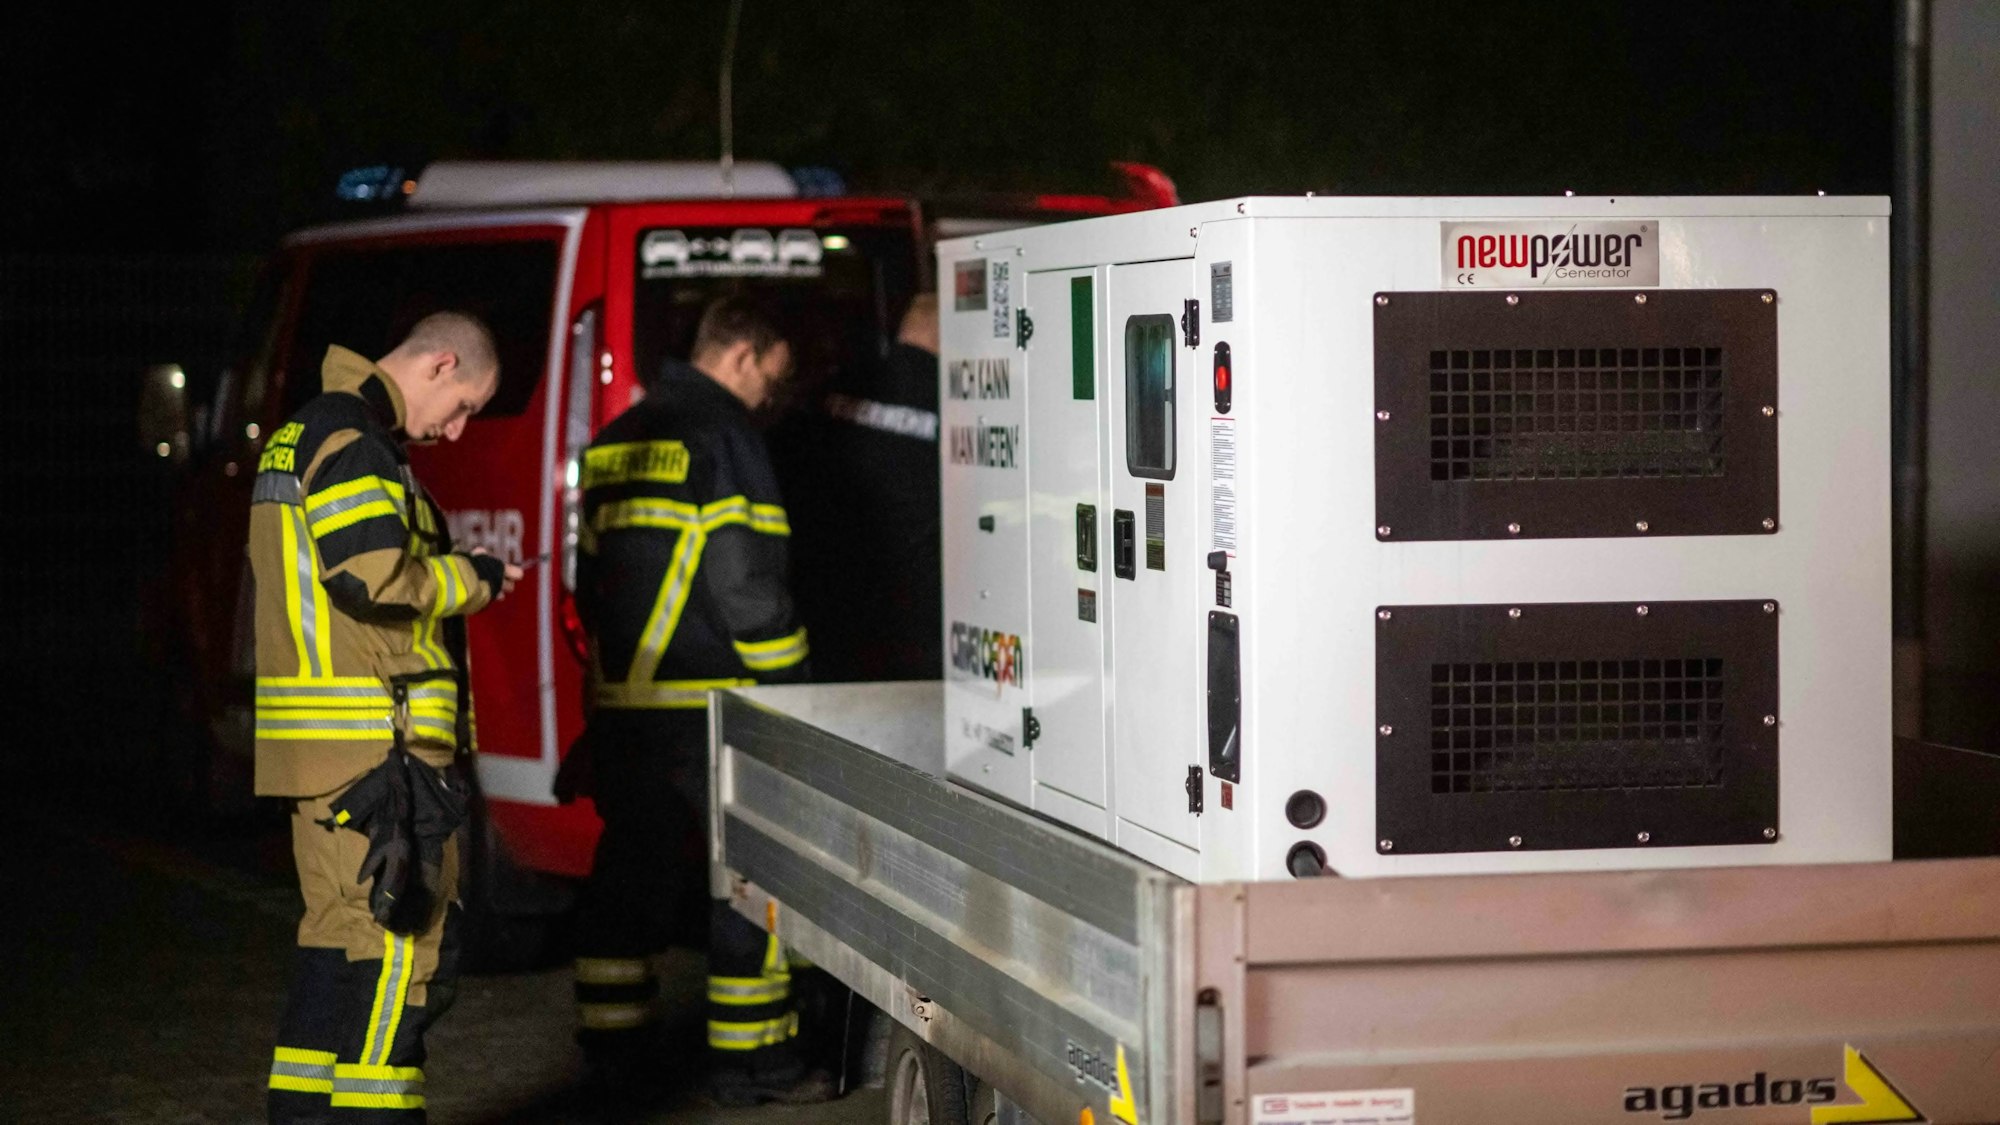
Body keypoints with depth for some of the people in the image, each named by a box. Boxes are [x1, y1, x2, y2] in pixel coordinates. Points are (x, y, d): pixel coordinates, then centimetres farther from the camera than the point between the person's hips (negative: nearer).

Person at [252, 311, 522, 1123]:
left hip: (321, 746, 10)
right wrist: (474, 579, -8)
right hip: (375, 744, -10)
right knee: (405, 940, -8)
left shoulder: (301, 436, 20)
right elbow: (374, 575, -23)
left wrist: (457, 579, 14)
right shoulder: (352, 443, -13)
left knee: (339, 926, 15)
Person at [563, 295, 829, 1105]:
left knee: (632, 865, 14)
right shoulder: (723, 436, -10)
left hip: (624, 698, 8)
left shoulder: (617, 441, 16)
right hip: (710, 701, -8)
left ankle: (613, 1044, 18)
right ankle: (750, 1060, 0)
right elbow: (745, 582, -15)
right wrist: (786, 682, -9)